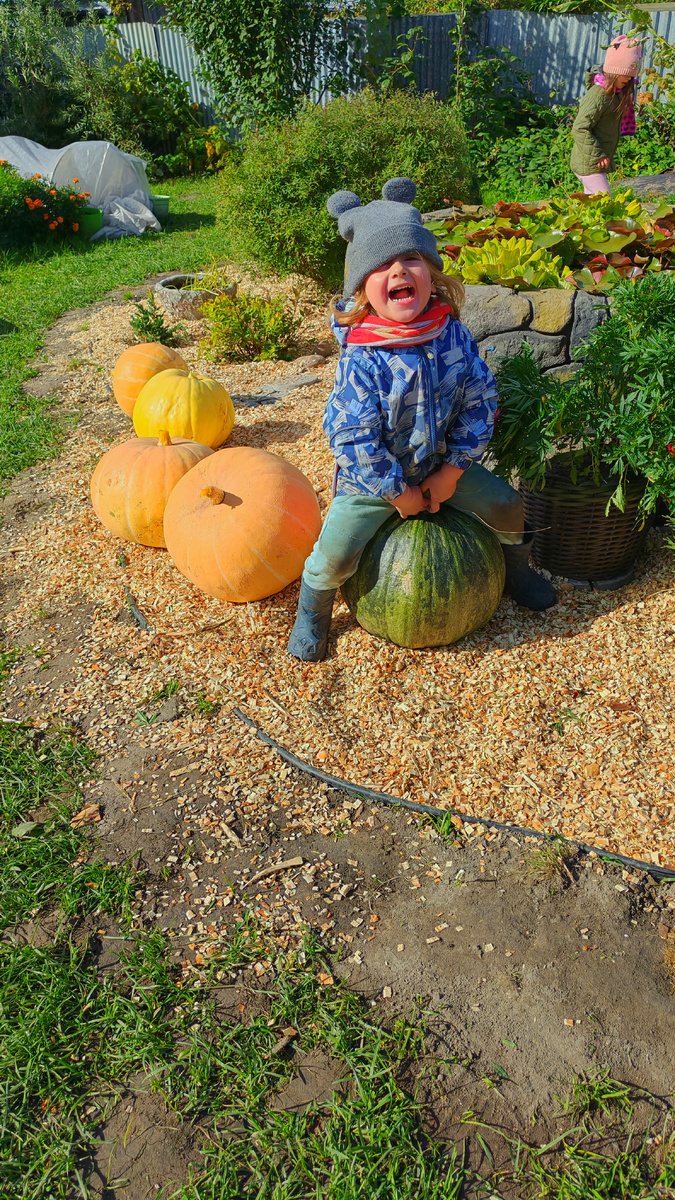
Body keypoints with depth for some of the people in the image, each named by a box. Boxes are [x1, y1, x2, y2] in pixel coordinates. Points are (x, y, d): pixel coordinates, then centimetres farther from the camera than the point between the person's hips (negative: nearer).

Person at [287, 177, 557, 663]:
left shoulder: (453, 334, -13)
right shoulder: (361, 360, -27)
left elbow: (480, 399, -6)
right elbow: (355, 439, -25)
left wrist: (453, 470, -11)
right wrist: (398, 492, -17)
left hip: (440, 464, 5)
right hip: (373, 477, -4)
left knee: (506, 503, 8)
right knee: (335, 552, -14)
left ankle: (516, 569, 41)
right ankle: (312, 611, 20)